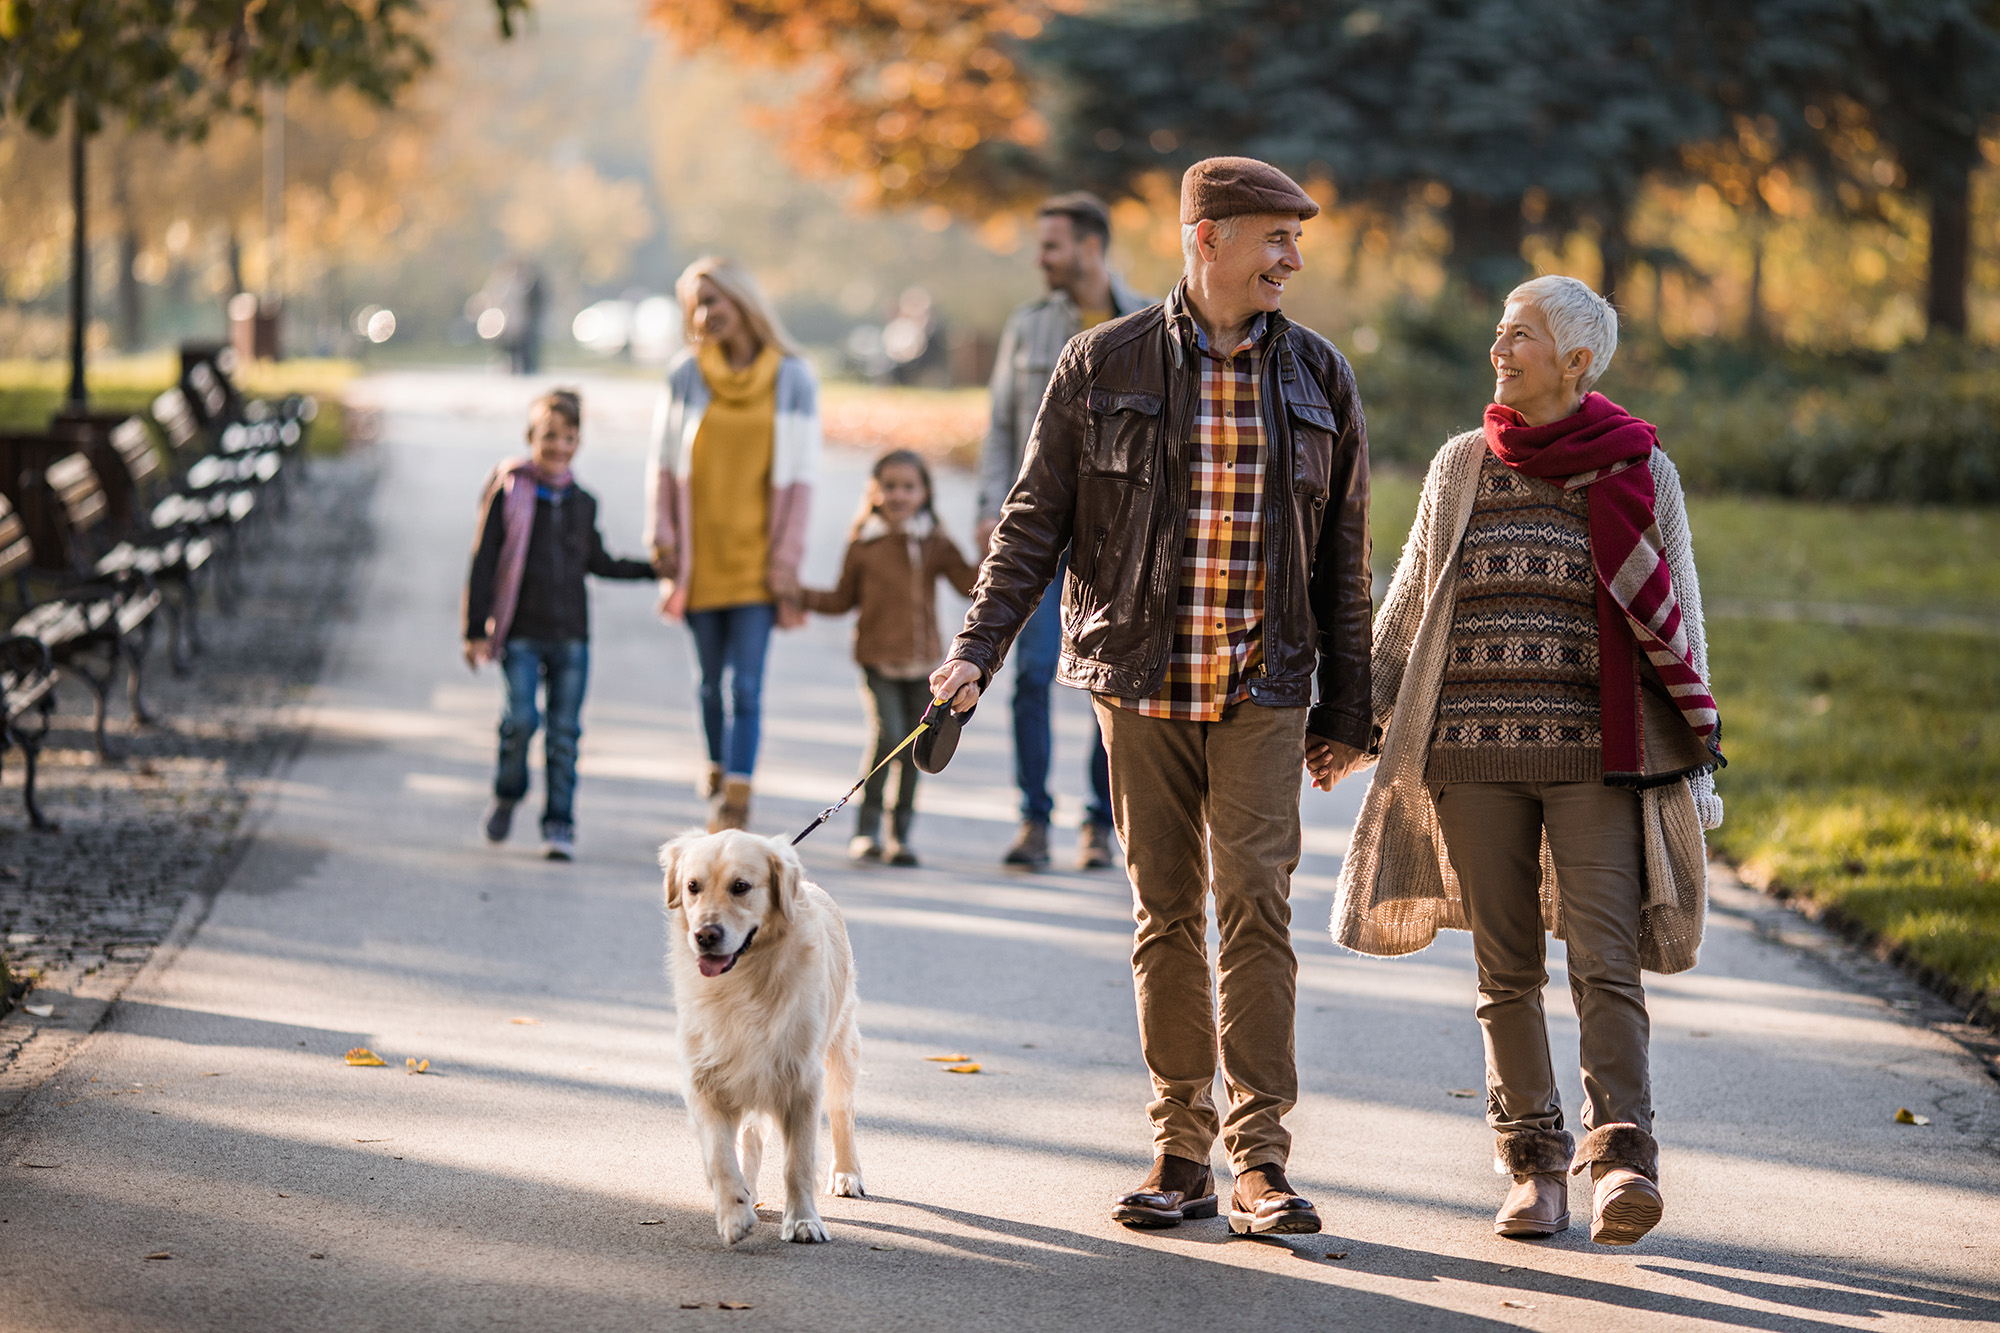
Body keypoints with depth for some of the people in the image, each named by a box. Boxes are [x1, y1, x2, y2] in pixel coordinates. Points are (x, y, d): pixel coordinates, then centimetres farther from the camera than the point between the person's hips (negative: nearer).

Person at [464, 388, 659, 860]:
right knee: (521, 718, -15)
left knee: (565, 731, 0)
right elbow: (483, 563, -1)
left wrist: (653, 569, 18)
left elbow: (597, 562, 24)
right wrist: (476, 631, -4)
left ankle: (560, 822, 9)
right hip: (520, 632, -3)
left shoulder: (582, 503, 10)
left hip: (570, 635, 3)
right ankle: (507, 794, 11)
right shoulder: (508, 493, -2)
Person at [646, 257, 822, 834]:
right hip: (700, 557, 2)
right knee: (710, 678, 12)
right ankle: (719, 768, 33)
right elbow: (663, 466, 7)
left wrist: (786, 561, -4)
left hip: (756, 558, -2)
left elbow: (799, 477, -1)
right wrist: (663, 543, 2)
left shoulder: (793, 379, -2)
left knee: (746, 683, -9)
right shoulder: (685, 376, 1)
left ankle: (736, 797, -10)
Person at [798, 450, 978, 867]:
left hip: (924, 662, 3)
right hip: (878, 660, -2)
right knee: (887, 734, -18)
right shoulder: (863, 546, 2)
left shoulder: (936, 545, 6)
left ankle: (901, 835, 16)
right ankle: (867, 828, -7)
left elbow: (970, 585, 5)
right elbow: (842, 600, 11)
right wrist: (800, 595, -2)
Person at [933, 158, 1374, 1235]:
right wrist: (977, 649, -8)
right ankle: (1182, 1154, 12)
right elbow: (1035, 520, 4)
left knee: (1254, 902, -11)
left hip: (1263, 689, 0)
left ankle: (1261, 1157, -9)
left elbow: (1341, 554, 10)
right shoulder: (1103, 367, 2)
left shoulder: (1319, 377, 7)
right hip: (1139, 680, 0)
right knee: (1165, 915, 4)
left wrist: (1345, 712, 9)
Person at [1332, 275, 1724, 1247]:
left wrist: (1696, 732, 5)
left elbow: (1671, 616, 8)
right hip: (1472, 755, 3)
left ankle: (1623, 1159, -17)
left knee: (1604, 962, -13)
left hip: (1595, 758, -3)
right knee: (1506, 968, 4)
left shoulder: (1638, 470, 4)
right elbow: (1411, 601, 18)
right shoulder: (1463, 466, 11)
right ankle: (1532, 1163, 11)